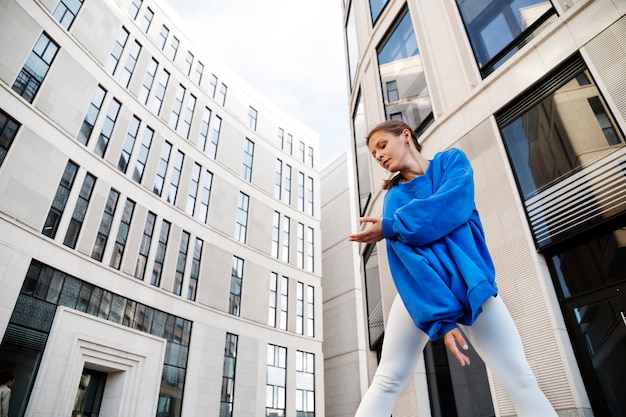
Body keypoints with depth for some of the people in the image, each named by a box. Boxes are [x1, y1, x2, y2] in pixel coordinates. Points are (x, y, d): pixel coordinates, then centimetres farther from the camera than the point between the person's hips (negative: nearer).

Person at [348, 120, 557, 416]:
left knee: (522, 383, -5)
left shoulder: (451, 160, 7)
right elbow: (406, 259, -12)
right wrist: (440, 318, -25)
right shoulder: (394, 197, 4)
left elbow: (453, 206, -16)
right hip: (419, 292, 0)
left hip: (471, 283, 1)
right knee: (386, 381, -9)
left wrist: (391, 227, -13)